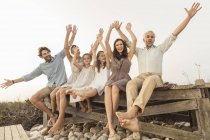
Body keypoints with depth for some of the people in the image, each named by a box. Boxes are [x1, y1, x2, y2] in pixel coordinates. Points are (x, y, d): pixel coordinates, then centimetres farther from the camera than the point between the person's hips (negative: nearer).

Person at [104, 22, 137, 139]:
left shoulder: (128, 55, 14)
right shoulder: (112, 56, 19)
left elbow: (135, 40, 7)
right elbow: (106, 42, 13)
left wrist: (129, 29, 20)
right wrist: (111, 28, 17)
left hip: (124, 79, -1)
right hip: (113, 79, 2)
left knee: (115, 87, -37)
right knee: (107, 89, -36)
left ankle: (110, 121, -27)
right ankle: (111, 128, -45)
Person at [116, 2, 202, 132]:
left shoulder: (160, 49, 20)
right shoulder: (139, 51, 28)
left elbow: (174, 35, 13)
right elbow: (127, 42, 32)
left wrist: (189, 16, 7)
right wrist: (119, 30, 29)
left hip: (155, 78, -2)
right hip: (141, 77, 2)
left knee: (149, 80, -42)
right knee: (131, 84, -35)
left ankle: (132, 111, -64)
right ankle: (133, 120, -58)